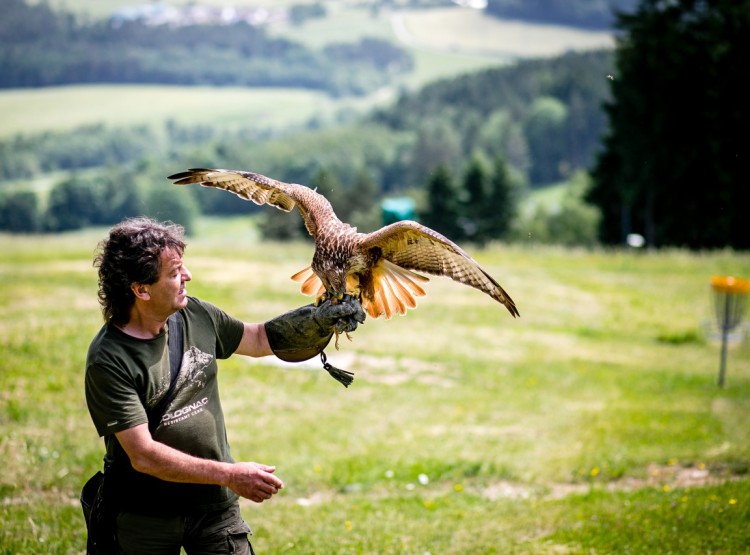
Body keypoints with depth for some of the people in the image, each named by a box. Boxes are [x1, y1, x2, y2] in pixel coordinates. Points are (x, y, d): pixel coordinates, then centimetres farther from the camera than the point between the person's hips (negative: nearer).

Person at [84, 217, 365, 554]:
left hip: (215, 505, 5)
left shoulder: (194, 315, -2)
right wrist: (230, 475, -26)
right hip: (145, 519, -5)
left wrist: (324, 318, 1)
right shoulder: (108, 361, -21)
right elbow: (144, 455, -24)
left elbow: (259, 339, 16)